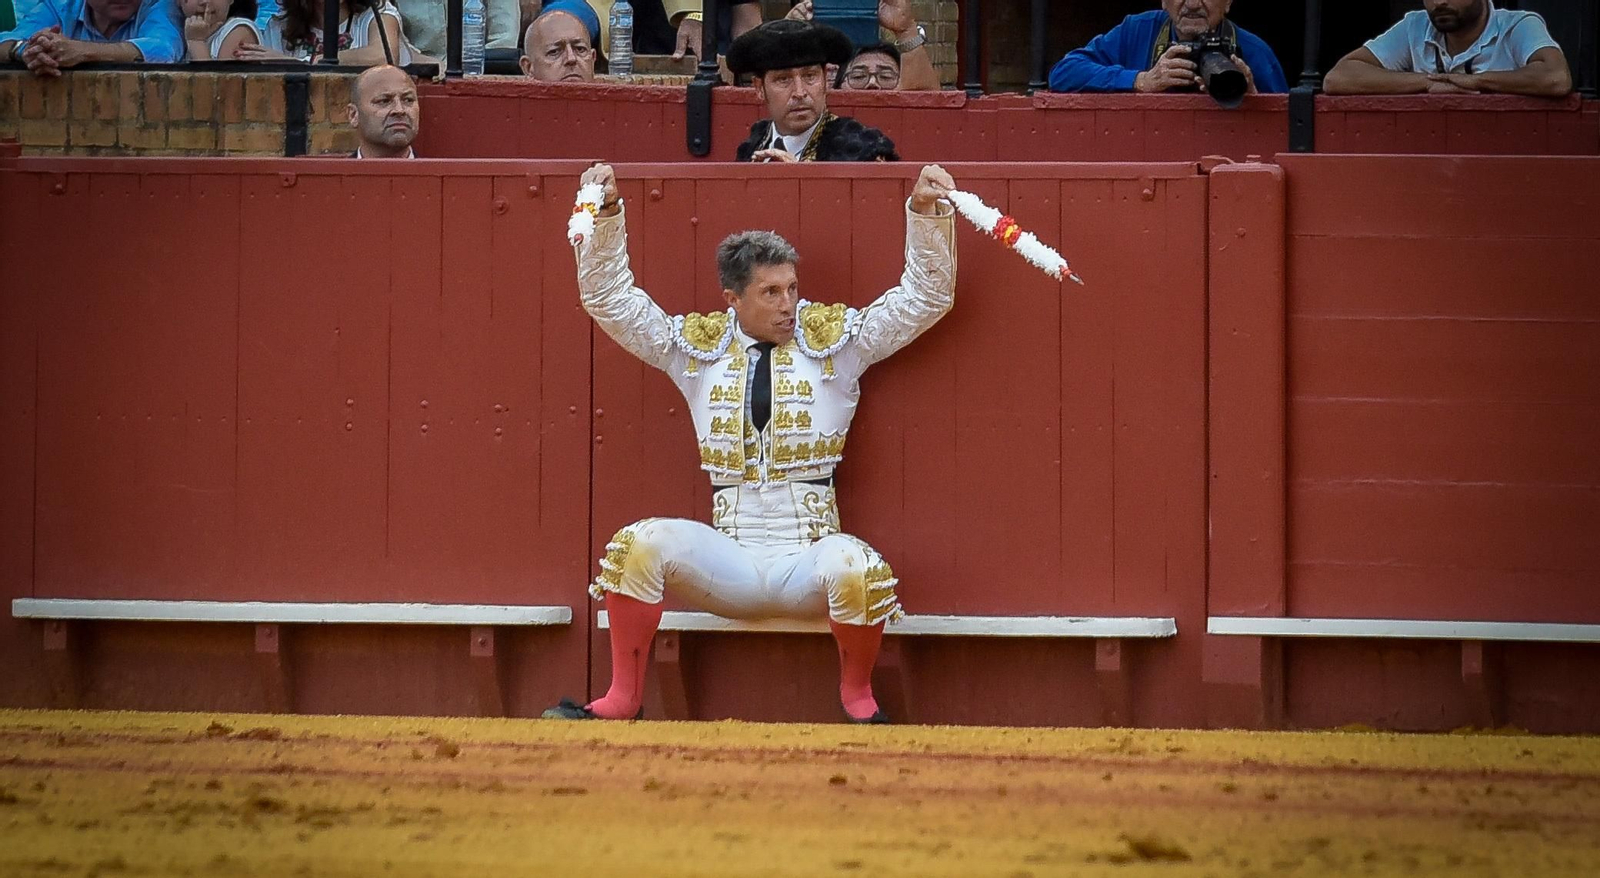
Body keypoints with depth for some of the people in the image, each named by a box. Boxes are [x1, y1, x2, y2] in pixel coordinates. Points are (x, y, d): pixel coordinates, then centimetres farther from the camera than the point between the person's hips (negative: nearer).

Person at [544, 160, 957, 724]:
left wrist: (927, 212, -9)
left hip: (809, 561, -1)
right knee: (642, 544, -25)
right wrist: (606, 215, -2)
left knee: (856, 570, -34)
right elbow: (609, 299, 10)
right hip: (729, 565, 1)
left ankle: (856, 694, -6)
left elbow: (925, 297, 5)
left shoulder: (834, 339, 8)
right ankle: (622, 699, -13)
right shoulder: (699, 348, 11)